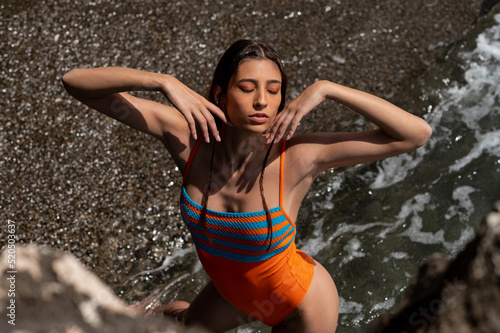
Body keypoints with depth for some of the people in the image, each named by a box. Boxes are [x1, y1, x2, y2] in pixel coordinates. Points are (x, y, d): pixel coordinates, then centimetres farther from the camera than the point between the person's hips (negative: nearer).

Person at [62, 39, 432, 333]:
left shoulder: (297, 157, -34)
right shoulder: (188, 136, -28)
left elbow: (417, 133, -36)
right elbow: (77, 81, -28)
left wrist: (326, 89, -41)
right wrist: (164, 82, -41)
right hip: (231, 288, 3)